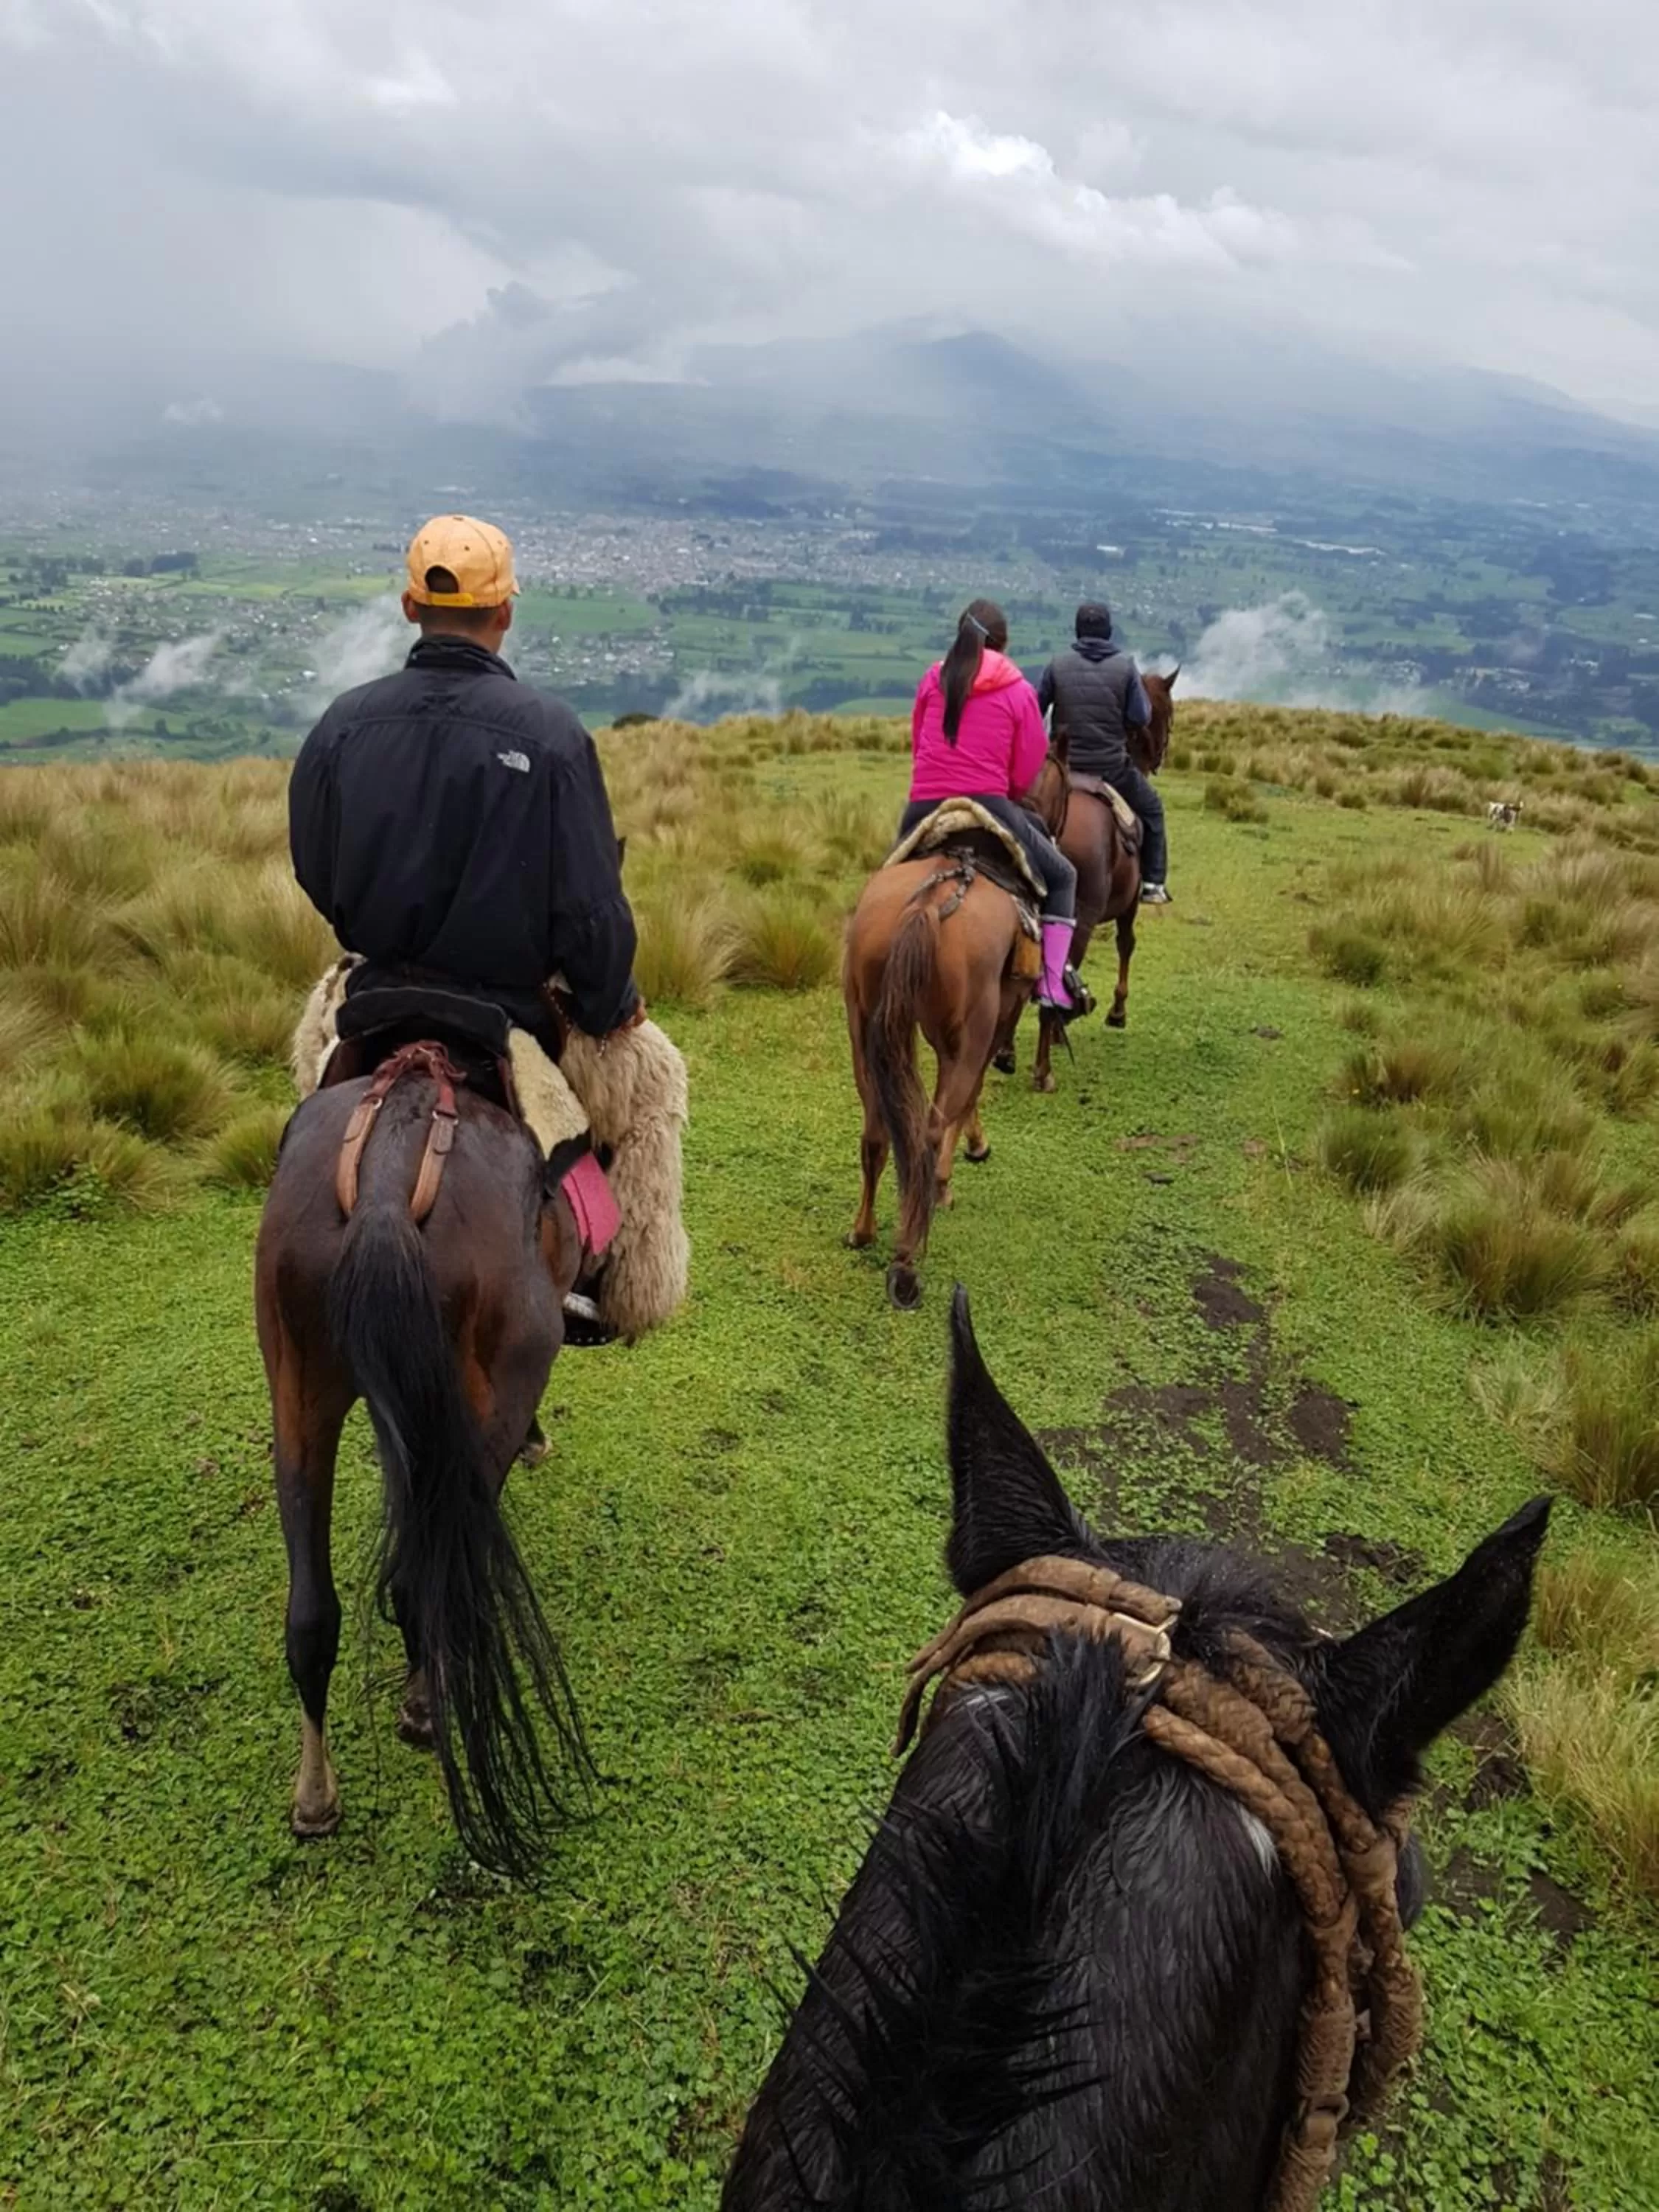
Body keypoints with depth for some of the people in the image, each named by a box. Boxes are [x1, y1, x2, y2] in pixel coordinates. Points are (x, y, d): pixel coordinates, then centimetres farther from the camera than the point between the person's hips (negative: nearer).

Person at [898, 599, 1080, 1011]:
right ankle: (1053, 984, 3)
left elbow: (917, 746, 15)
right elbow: (1026, 771, 3)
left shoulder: (933, 680, 9)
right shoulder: (1019, 691, 2)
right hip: (990, 808, -3)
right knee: (1062, 877, 16)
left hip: (924, 810, 3)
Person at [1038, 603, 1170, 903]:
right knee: (1150, 809, 21)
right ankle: (1153, 883, 17)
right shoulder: (1126, 666, -6)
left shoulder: (1058, 665, -3)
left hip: (1067, 764, 1)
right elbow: (1140, 718, -8)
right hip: (1113, 766, -1)